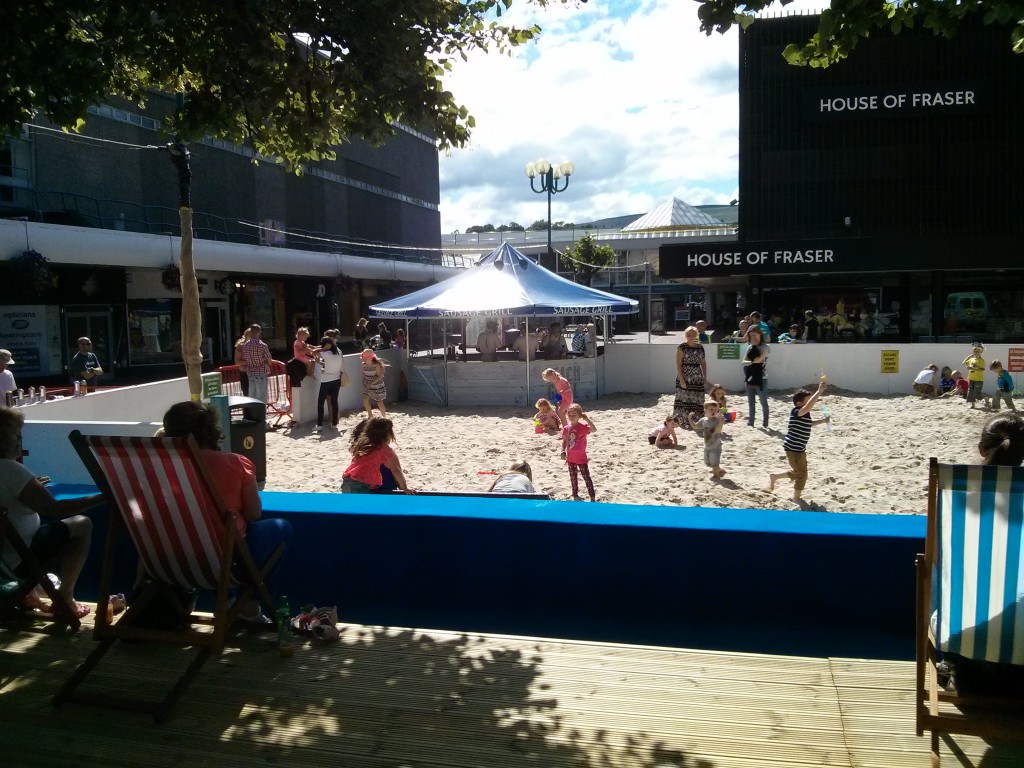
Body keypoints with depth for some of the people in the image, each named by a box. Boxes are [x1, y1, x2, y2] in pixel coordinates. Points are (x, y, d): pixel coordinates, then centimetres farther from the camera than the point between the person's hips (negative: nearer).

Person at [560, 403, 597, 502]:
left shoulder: (583, 426, -13)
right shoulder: (566, 428, 1)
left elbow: (594, 430, -32)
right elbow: (564, 441, 11)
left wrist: (587, 419, -34)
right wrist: (563, 451, -2)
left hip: (581, 457, -5)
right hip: (571, 458, 5)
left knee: (586, 477, -1)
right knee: (573, 478, 15)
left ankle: (593, 497, 3)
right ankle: (575, 495, 28)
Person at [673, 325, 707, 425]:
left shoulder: (700, 347, 9)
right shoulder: (681, 347, -5)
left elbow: (703, 363, 15)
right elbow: (678, 364, -9)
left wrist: (705, 376, 7)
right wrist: (681, 379, -15)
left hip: (697, 379, 4)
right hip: (685, 378, -4)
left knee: (697, 399, 4)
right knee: (684, 398, -5)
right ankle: (681, 420, 2)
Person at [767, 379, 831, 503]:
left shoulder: (805, 414, 8)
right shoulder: (796, 412, -21)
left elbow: (810, 423, 30)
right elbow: (808, 406, -42)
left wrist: (823, 420, 15)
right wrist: (819, 391, -45)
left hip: (799, 448, 10)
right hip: (793, 448, -10)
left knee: (799, 473, 22)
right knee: (802, 474, -2)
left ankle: (774, 476, 36)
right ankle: (796, 499, 13)